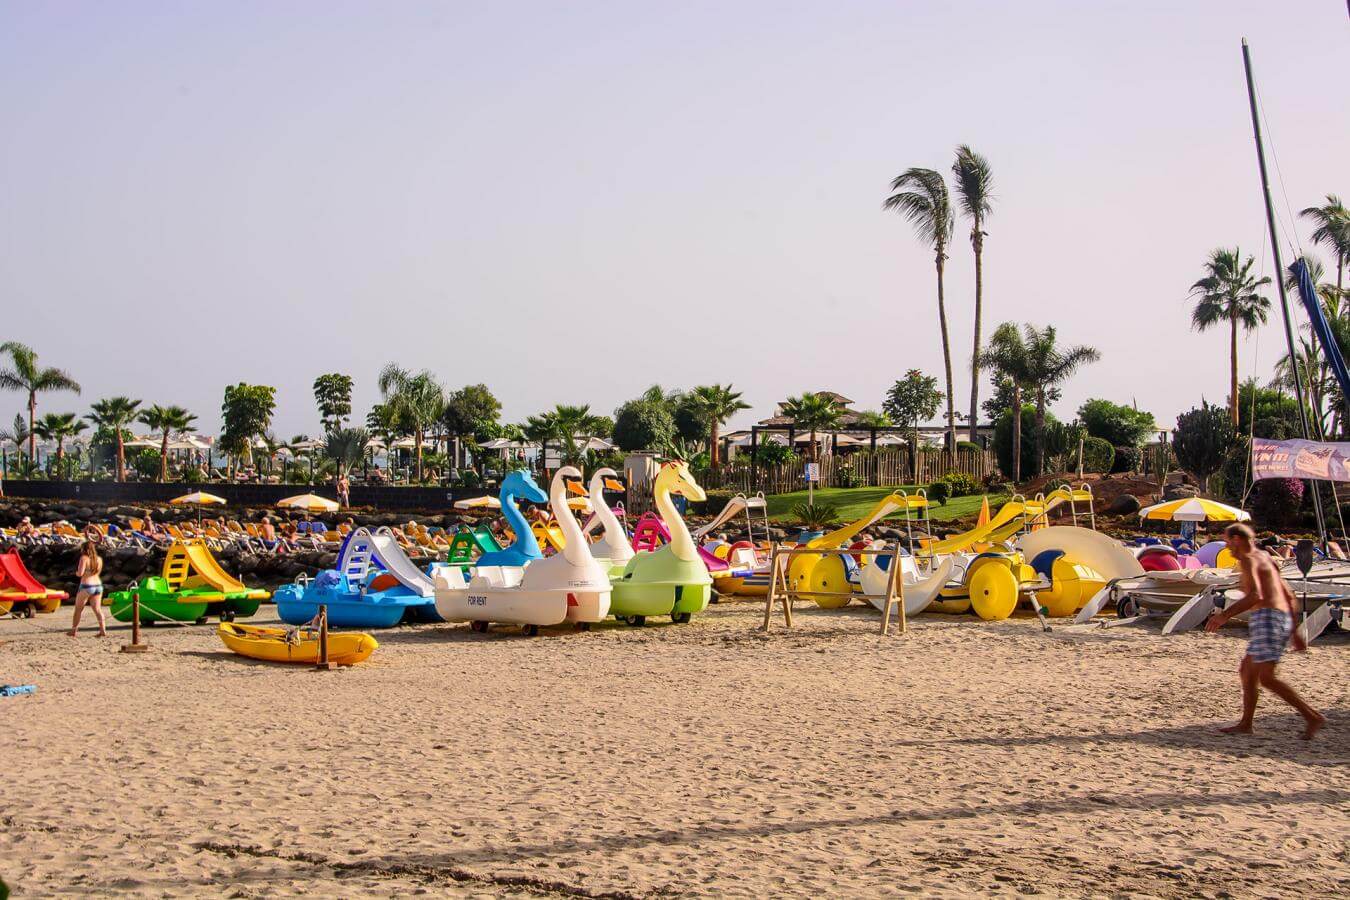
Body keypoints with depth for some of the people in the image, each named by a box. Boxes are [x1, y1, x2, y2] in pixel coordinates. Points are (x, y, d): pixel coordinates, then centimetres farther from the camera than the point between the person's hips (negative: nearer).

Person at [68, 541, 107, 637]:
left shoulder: (84, 558, -9)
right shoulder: (99, 559, 9)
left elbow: (80, 573, -16)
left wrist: (76, 572, 5)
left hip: (86, 586, -5)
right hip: (98, 585, 5)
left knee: (78, 609, 10)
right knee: (97, 609, 3)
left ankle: (73, 630, 16)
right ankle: (103, 630, -8)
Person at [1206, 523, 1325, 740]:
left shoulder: (1247, 560, -6)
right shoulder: (1265, 560, 23)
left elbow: (1256, 595, -21)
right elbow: (1289, 596, 25)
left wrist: (1225, 615, -21)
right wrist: (1294, 632, 27)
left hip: (1266, 617, -10)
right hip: (1283, 619, 10)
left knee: (1266, 678, -13)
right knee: (1246, 671, 15)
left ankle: (1312, 716, -15)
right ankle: (1245, 724, 18)